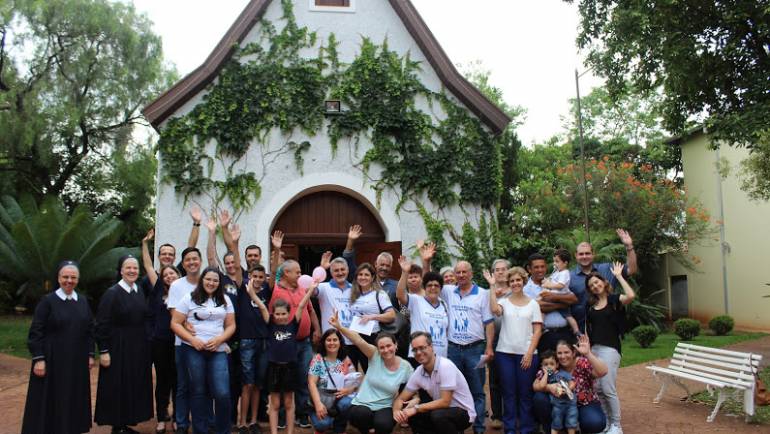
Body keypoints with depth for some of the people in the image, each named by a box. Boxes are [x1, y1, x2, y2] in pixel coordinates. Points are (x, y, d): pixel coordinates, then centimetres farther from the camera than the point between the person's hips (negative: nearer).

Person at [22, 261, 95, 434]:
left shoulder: (83, 301, 6)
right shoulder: (48, 301, -7)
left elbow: (90, 330, 10)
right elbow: (36, 332, -9)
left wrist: (90, 355, 6)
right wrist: (38, 359, -15)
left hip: (77, 360, 4)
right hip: (53, 360, -4)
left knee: (74, 399, 11)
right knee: (50, 400, 3)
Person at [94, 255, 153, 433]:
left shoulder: (140, 292, 8)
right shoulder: (112, 293, -9)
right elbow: (102, 324, -12)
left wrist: (147, 346, 12)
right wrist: (103, 351, -16)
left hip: (139, 347, 6)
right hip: (118, 347, -6)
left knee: (135, 386, 10)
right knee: (117, 388, 1)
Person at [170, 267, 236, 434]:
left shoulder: (225, 300, 10)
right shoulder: (189, 298, 2)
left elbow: (231, 325, 9)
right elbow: (175, 323, -1)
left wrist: (219, 340, -8)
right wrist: (192, 339, -13)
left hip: (218, 350, 2)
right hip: (193, 350, -1)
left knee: (223, 393, -7)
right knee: (198, 392, 6)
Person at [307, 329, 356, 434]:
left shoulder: (346, 360, 4)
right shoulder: (318, 359, -5)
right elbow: (311, 383, -12)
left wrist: (348, 389, -20)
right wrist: (318, 404, -24)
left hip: (341, 399, 2)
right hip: (322, 400, -2)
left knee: (346, 404, -33)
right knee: (323, 423, -30)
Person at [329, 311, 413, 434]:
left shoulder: (406, 367, -5)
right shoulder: (375, 356, -9)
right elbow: (358, 340, -25)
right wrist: (339, 326, -40)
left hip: (384, 408, 0)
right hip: (361, 405, 0)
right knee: (362, 415, -34)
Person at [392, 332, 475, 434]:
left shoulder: (445, 366, -24)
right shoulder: (418, 373, -4)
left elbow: (445, 402, -28)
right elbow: (401, 399, 2)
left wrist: (416, 408, -25)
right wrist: (396, 411, -21)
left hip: (463, 412, -7)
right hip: (443, 410, 7)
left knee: (438, 415, -34)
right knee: (411, 416, -11)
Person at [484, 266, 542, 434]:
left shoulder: (533, 304, 6)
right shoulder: (504, 301, 5)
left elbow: (537, 331, 2)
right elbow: (494, 310, -19)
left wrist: (529, 353, -8)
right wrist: (492, 286, -14)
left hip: (526, 354, 0)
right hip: (505, 353, 0)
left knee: (525, 394, 4)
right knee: (509, 393, 5)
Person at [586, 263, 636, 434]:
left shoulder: (614, 299, -2)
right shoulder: (591, 305, 13)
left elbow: (631, 295, -23)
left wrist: (618, 276, -13)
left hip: (609, 349, -6)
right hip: (593, 349, 6)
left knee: (608, 389, -7)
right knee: (598, 389, 8)